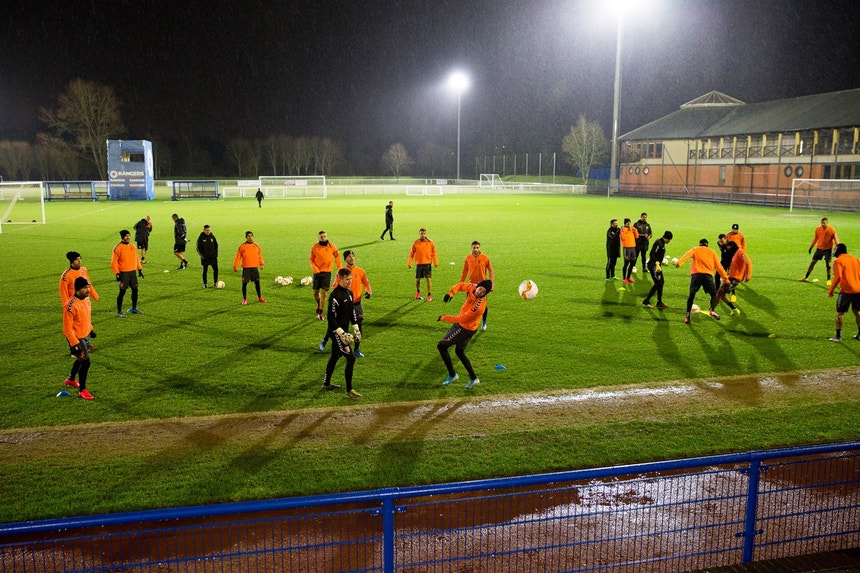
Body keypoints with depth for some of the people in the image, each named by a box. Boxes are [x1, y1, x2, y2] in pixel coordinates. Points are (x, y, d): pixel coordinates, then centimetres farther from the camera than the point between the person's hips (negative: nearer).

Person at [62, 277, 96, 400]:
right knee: (85, 362, -7)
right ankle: (82, 390, 9)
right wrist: (75, 344, -25)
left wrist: (90, 330, 23)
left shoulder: (86, 299, -1)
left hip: (85, 335, 9)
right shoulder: (71, 305, -27)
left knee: (81, 359, 24)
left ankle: (71, 379, 49)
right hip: (77, 338, -9)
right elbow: (67, 328, -24)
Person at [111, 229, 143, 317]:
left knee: (135, 290, 11)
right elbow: (114, 261, -10)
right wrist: (117, 273, -14)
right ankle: (119, 312, 7)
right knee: (122, 292, -3)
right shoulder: (118, 247, -10)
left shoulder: (132, 246, 10)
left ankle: (134, 309, 27)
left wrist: (140, 269, 15)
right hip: (123, 273, -6)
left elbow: (136, 258, 19)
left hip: (133, 272, 6)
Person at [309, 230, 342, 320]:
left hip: (327, 272, -1)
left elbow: (337, 255, 11)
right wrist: (315, 269, -13)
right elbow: (311, 260, 3)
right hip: (317, 272, 1)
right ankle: (319, 304, 42)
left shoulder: (332, 246, -2)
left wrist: (340, 267, 5)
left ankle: (320, 314, 1)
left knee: (324, 293, -7)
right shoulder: (314, 247, -2)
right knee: (315, 293, 9)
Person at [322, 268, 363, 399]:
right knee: (351, 358, -11)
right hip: (336, 332, -9)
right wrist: (341, 333, -23)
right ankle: (349, 390, -3)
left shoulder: (349, 292, 7)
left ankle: (326, 383, 37)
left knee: (335, 356, 21)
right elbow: (331, 317, -21)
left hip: (343, 330, 9)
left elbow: (352, 311, 19)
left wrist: (356, 329, 16)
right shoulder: (335, 296, -21)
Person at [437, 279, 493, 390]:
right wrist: (451, 292, -16)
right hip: (468, 327, 9)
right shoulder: (472, 287, -15)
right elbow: (461, 285, 4)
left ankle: (452, 375, 9)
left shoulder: (478, 306, -35)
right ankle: (473, 378, 27)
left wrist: (444, 318, -14)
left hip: (464, 328, -9)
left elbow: (460, 319, -27)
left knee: (441, 346, -1)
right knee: (459, 351, 22)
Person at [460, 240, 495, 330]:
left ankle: (484, 322, 22)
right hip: (471, 285, 2)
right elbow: (464, 271, 11)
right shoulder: (468, 258, 1)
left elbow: (491, 271, -1)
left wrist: (492, 284, -6)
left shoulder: (485, 258, -7)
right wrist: (461, 283, 12)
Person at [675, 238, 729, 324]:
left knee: (692, 295, 11)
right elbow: (718, 266, 16)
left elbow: (687, 255, -5)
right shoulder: (712, 252, 20)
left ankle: (687, 315, 3)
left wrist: (679, 262, -21)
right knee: (714, 294, 15)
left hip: (696, 275, 0)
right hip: (708, 275, 0)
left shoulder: (695, 250, 18)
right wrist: (725, 277, 22)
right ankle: (712, 309, -10)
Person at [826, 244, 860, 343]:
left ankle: (838, 336, 4)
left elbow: (838, 277, -16)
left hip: (846, 291, -6)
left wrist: (830, 290, -10)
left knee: (839, 313, 4)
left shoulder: (838, 261, -6)